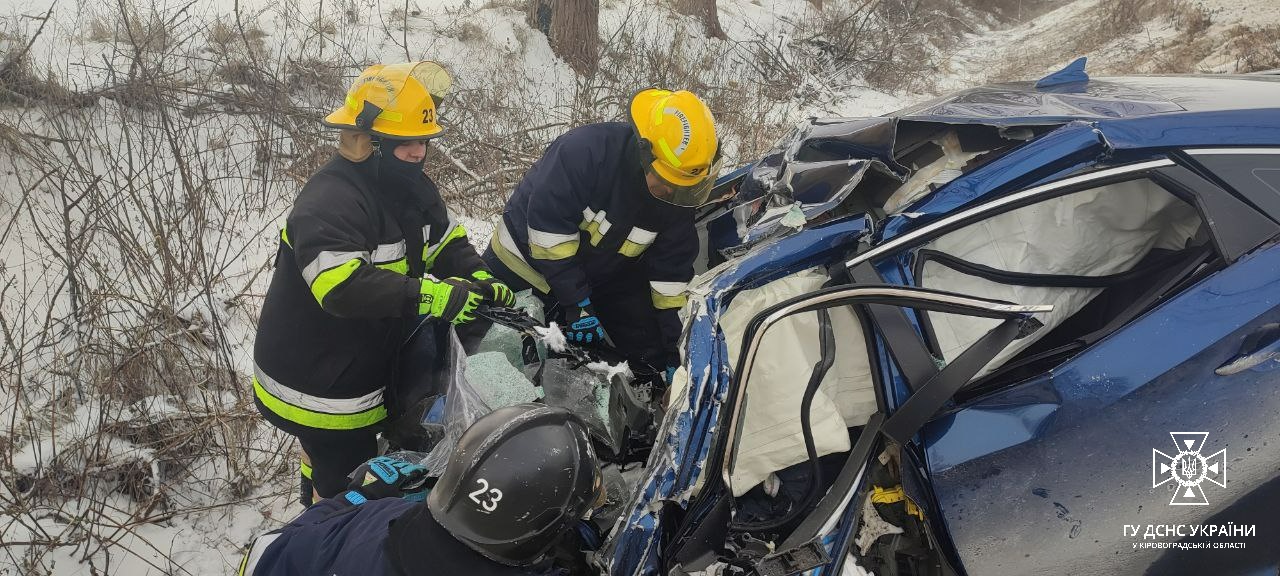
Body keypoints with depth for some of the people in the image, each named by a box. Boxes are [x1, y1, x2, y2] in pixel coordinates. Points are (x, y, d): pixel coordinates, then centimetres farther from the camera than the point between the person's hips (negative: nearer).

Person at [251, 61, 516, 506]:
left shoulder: (411, 188, 2)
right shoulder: (330, 201, -28)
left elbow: (445, 242, 8)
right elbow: (341, 286, -41)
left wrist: (478, 278, -13)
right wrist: (430, 296, -44)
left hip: (372, 365, 9)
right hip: (318, 385, -9)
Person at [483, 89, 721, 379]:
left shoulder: (676, 194, -18)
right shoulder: (584, 150, -35)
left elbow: (671, 274, -11)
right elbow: (549, 229, -30)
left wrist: (675, 349, -12)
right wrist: (576, 303, -27)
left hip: (608, 277, 4)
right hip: (527, 255, -4)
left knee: (650, 352, -1)